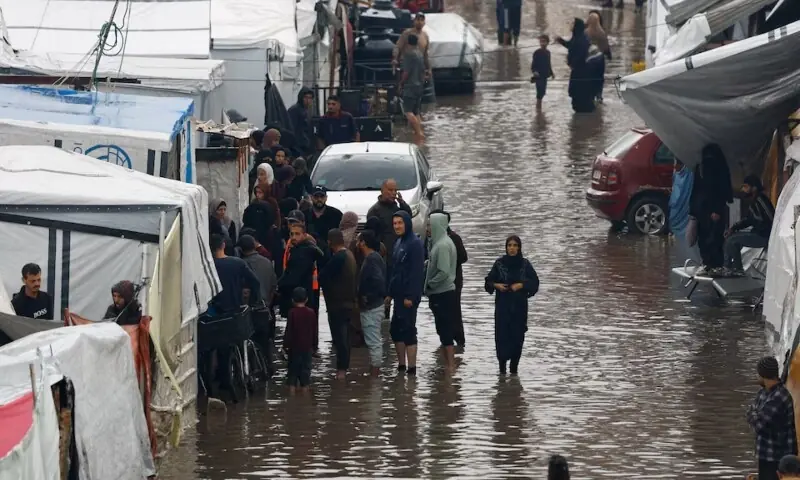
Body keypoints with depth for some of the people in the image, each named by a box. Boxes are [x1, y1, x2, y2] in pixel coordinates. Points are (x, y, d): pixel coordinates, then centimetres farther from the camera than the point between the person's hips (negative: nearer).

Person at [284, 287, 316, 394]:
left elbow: (289, 331, -10)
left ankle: (292, 388, 2)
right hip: (307, 346, 3)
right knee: (306, 368, 9)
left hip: (294, 346, -3)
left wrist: (285, 344, -4)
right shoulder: (311, 313, -1)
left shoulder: (292, 313, -11)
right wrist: (313, 344, 18)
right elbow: (314, 331, 7)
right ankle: (304, 387, 9)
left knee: (293, 369, 5)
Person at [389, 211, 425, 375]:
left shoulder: (415, 244, -13)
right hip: (398, 294, 9)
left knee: (408, 331, -7)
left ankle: (412, 369, -5)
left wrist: (410, 296, -21)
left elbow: (417, 272, -18)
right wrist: (389, 292, 14)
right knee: (395, 330, 12)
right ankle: (401, 365, 21)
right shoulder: (398, 243, 14)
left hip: (408, 295, -9)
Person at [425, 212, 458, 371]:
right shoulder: (439, 243, 11)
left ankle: (451, 367, -2)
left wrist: (429, 284, -12)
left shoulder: (443, 245, -18)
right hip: (440, 294, 10)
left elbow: (444, 272, -23)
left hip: (443, 295, -10)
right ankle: (447, 365, 19)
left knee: (446, 333, -5)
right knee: (443, 332, 14)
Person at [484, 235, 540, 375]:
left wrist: (521, 285, -13)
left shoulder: (525, 264, -1)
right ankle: (502, 365, 0)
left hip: (519, 306, 0)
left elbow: (534, 282, 1)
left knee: (517, 335, -1)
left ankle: (514, 366, 8)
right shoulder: (499, 263, 0)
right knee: (501, 333, -7)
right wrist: (496, 285, -12)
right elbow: (489, 281, 7)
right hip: (502, 305, 0)